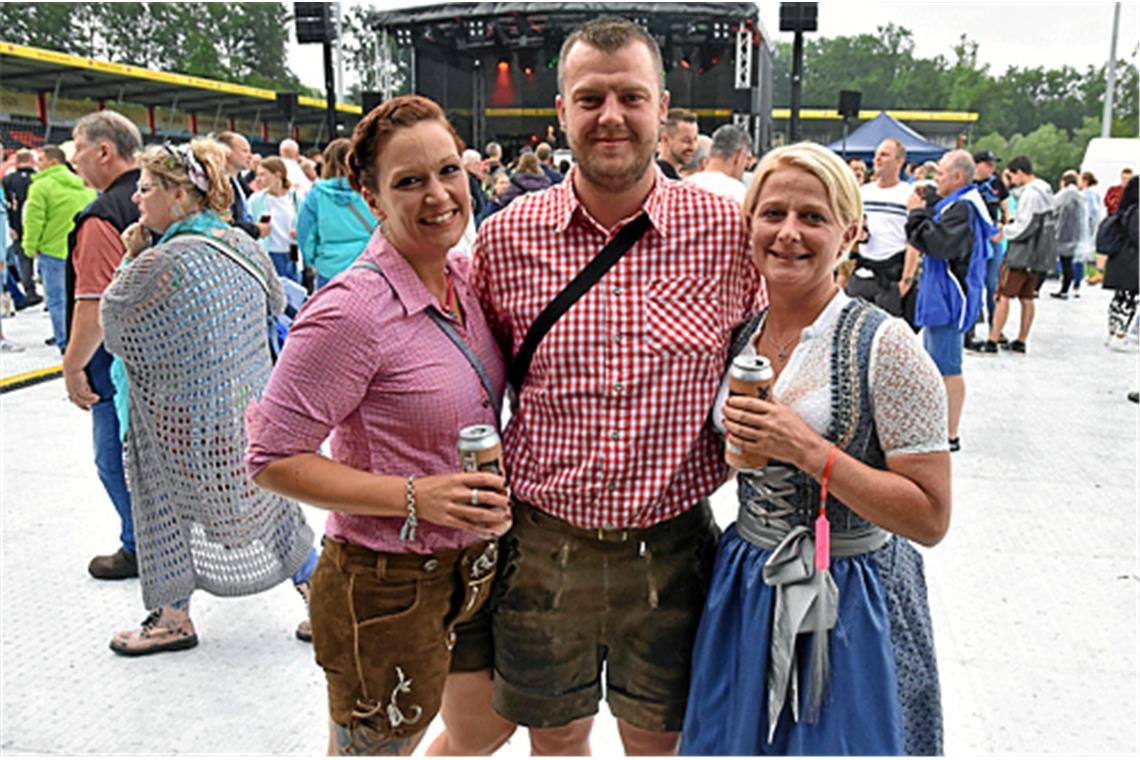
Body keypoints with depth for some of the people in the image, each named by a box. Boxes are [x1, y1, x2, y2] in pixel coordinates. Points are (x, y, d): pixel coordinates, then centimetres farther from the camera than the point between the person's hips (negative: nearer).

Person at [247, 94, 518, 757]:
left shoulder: (466, 275, 0)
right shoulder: (354, 310, -23)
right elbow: (272, 458, -20)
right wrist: (415, 496, -26)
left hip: (475, 569, 7)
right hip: (389, 586, -7)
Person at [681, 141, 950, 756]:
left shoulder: (883, 344, -15)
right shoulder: (739, 336, 1)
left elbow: (931, 518, -17)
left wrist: (809, 450, -24)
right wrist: (739, 440, -3)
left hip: (849, 603, -5)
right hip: (744, 589, 5)